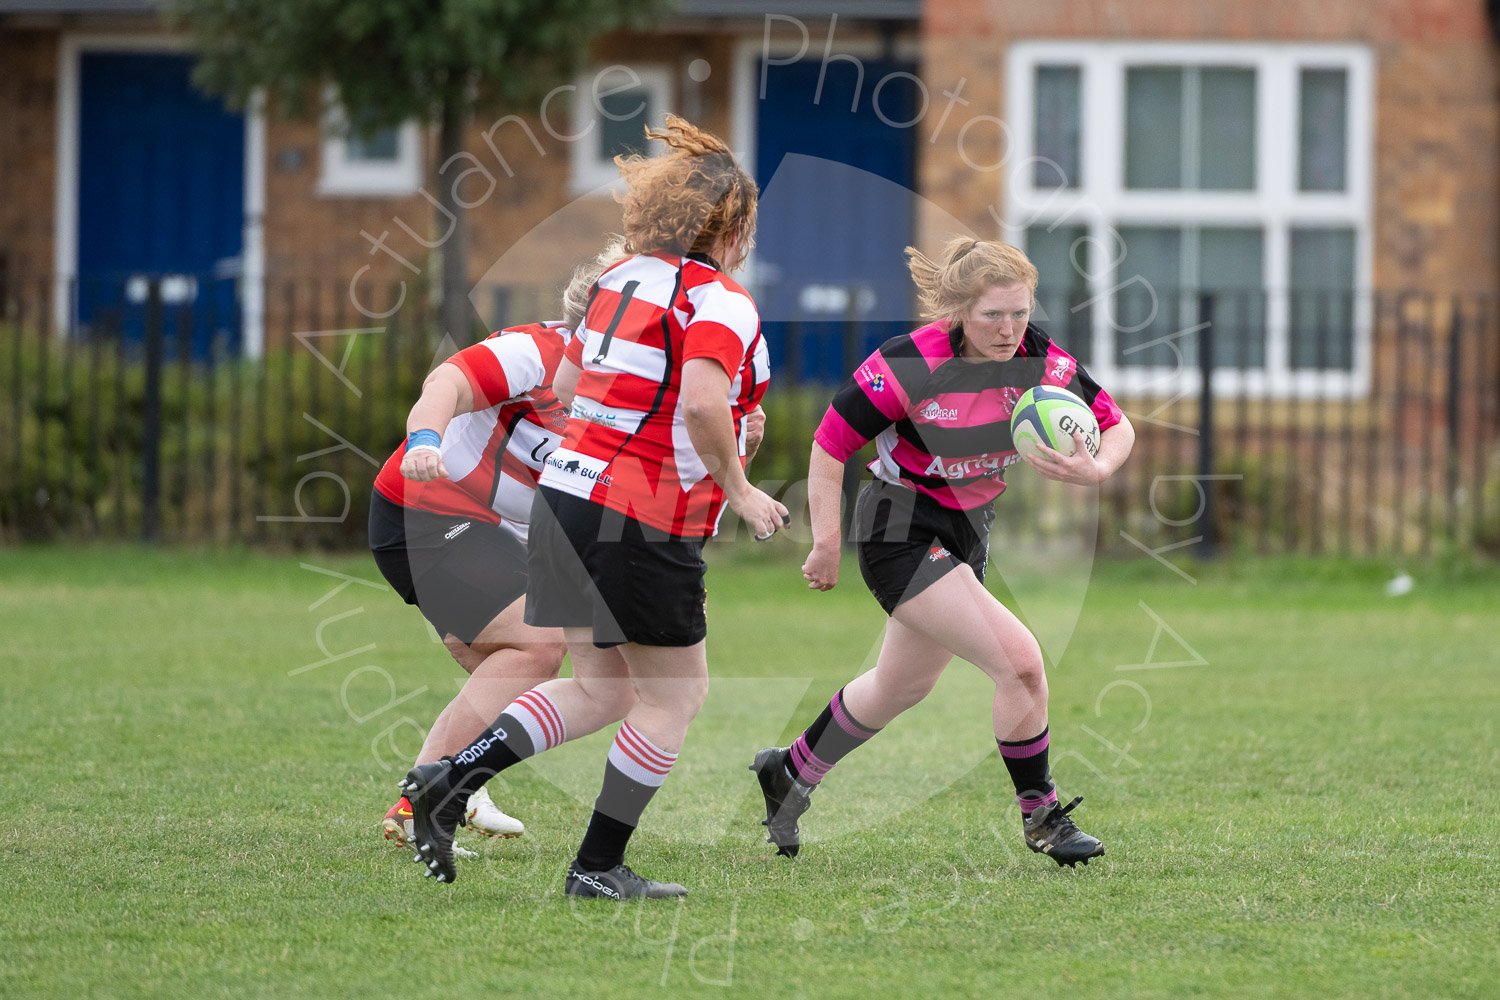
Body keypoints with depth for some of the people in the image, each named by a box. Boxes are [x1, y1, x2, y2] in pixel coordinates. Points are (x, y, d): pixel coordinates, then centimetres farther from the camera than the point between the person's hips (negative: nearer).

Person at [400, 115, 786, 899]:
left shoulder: (621, 279, 12)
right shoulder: (720, 303, -12)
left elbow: (566, 383, 20)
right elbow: (701, 401, -29)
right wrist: (738, 489, -14)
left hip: (569, 492, 8)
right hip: (643, 522, -8)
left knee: (601, 689, 17)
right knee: (675, 693, 7)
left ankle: (450, 778, 2)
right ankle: (598, 866, 9)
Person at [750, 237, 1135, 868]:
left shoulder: (1044, 364, -12)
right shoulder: (910, 366, -25)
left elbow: (1117, 427, -2)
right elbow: (831, 441, -15)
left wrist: (1094, 470, -25)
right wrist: (826, 543, -14)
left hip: (967, 531, 7)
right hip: (902, 532, -7)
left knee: (903, 685, 24)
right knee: (1019, 661, -19)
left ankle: (789, 772, 46)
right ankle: (1039, 815, -2)